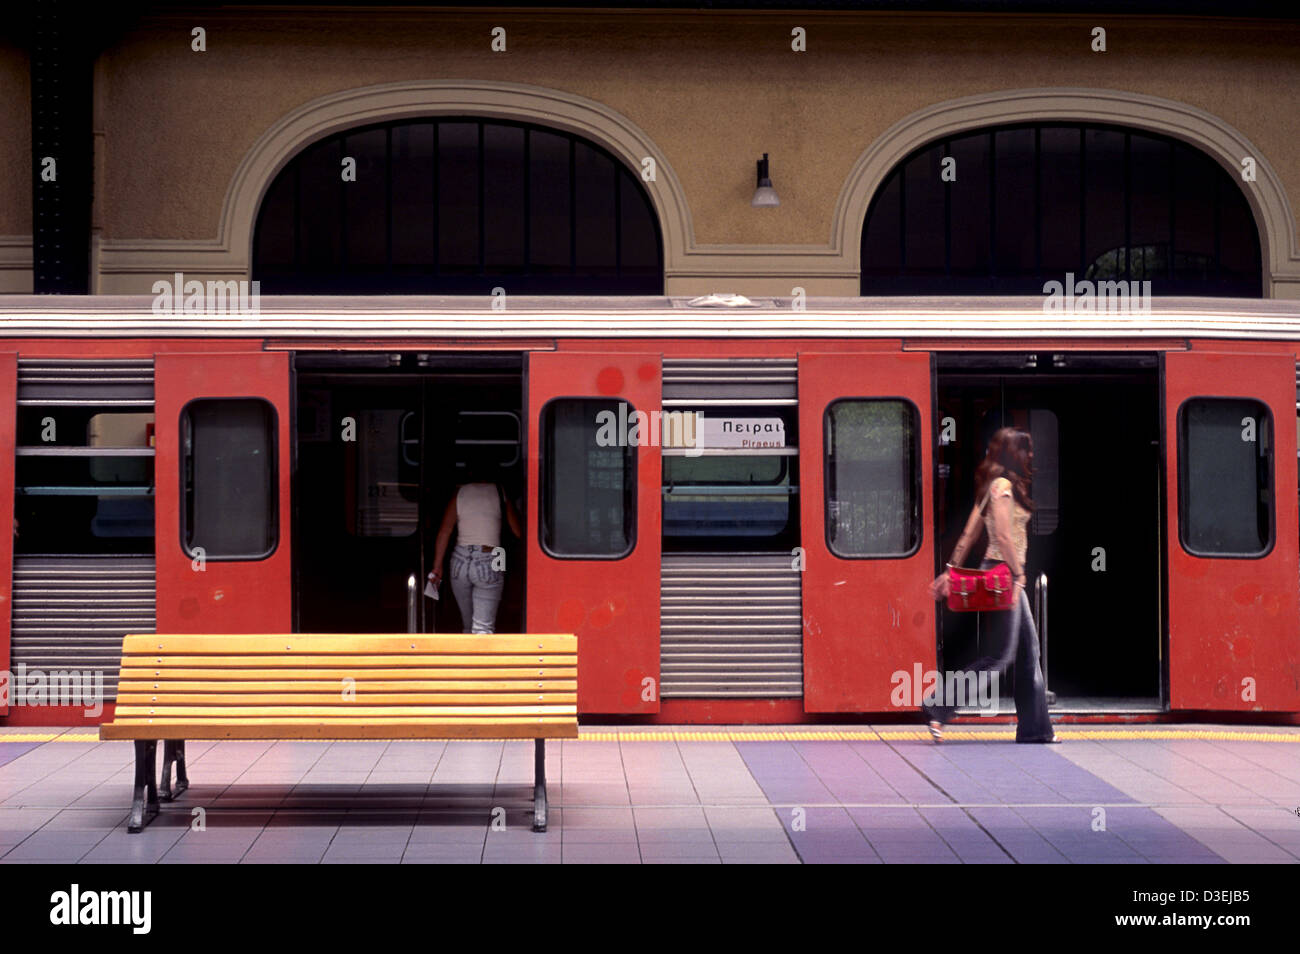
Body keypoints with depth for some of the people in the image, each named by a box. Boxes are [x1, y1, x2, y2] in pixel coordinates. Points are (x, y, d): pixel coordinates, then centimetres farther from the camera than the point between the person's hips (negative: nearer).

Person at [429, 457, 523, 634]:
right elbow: (518, 531, 3)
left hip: (461, 560, 2)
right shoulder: (500, 492, 2)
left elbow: (444, 532, 0)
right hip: (490, 564, -2)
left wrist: (437, 566, 4)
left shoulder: (459, 493, 5)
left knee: (468, 624, 19)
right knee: (483, 628, -6)